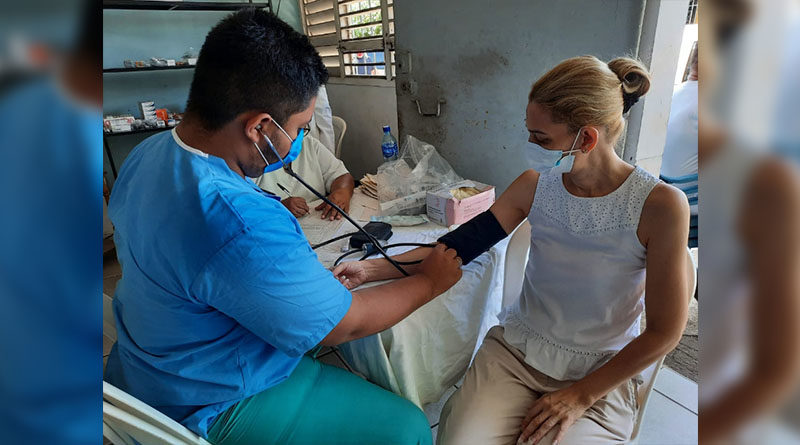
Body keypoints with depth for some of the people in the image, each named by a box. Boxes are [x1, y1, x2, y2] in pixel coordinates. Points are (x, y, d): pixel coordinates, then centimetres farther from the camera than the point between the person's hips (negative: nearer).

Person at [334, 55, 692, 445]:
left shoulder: (660, 205, -16)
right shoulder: (536, 185, -6)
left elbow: (663, 332, -10)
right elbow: (461, 244, -7)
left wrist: (581, 396, -10)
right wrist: (372, 269, -14)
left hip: (601, 375, -1)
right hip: (515, 350, 2)